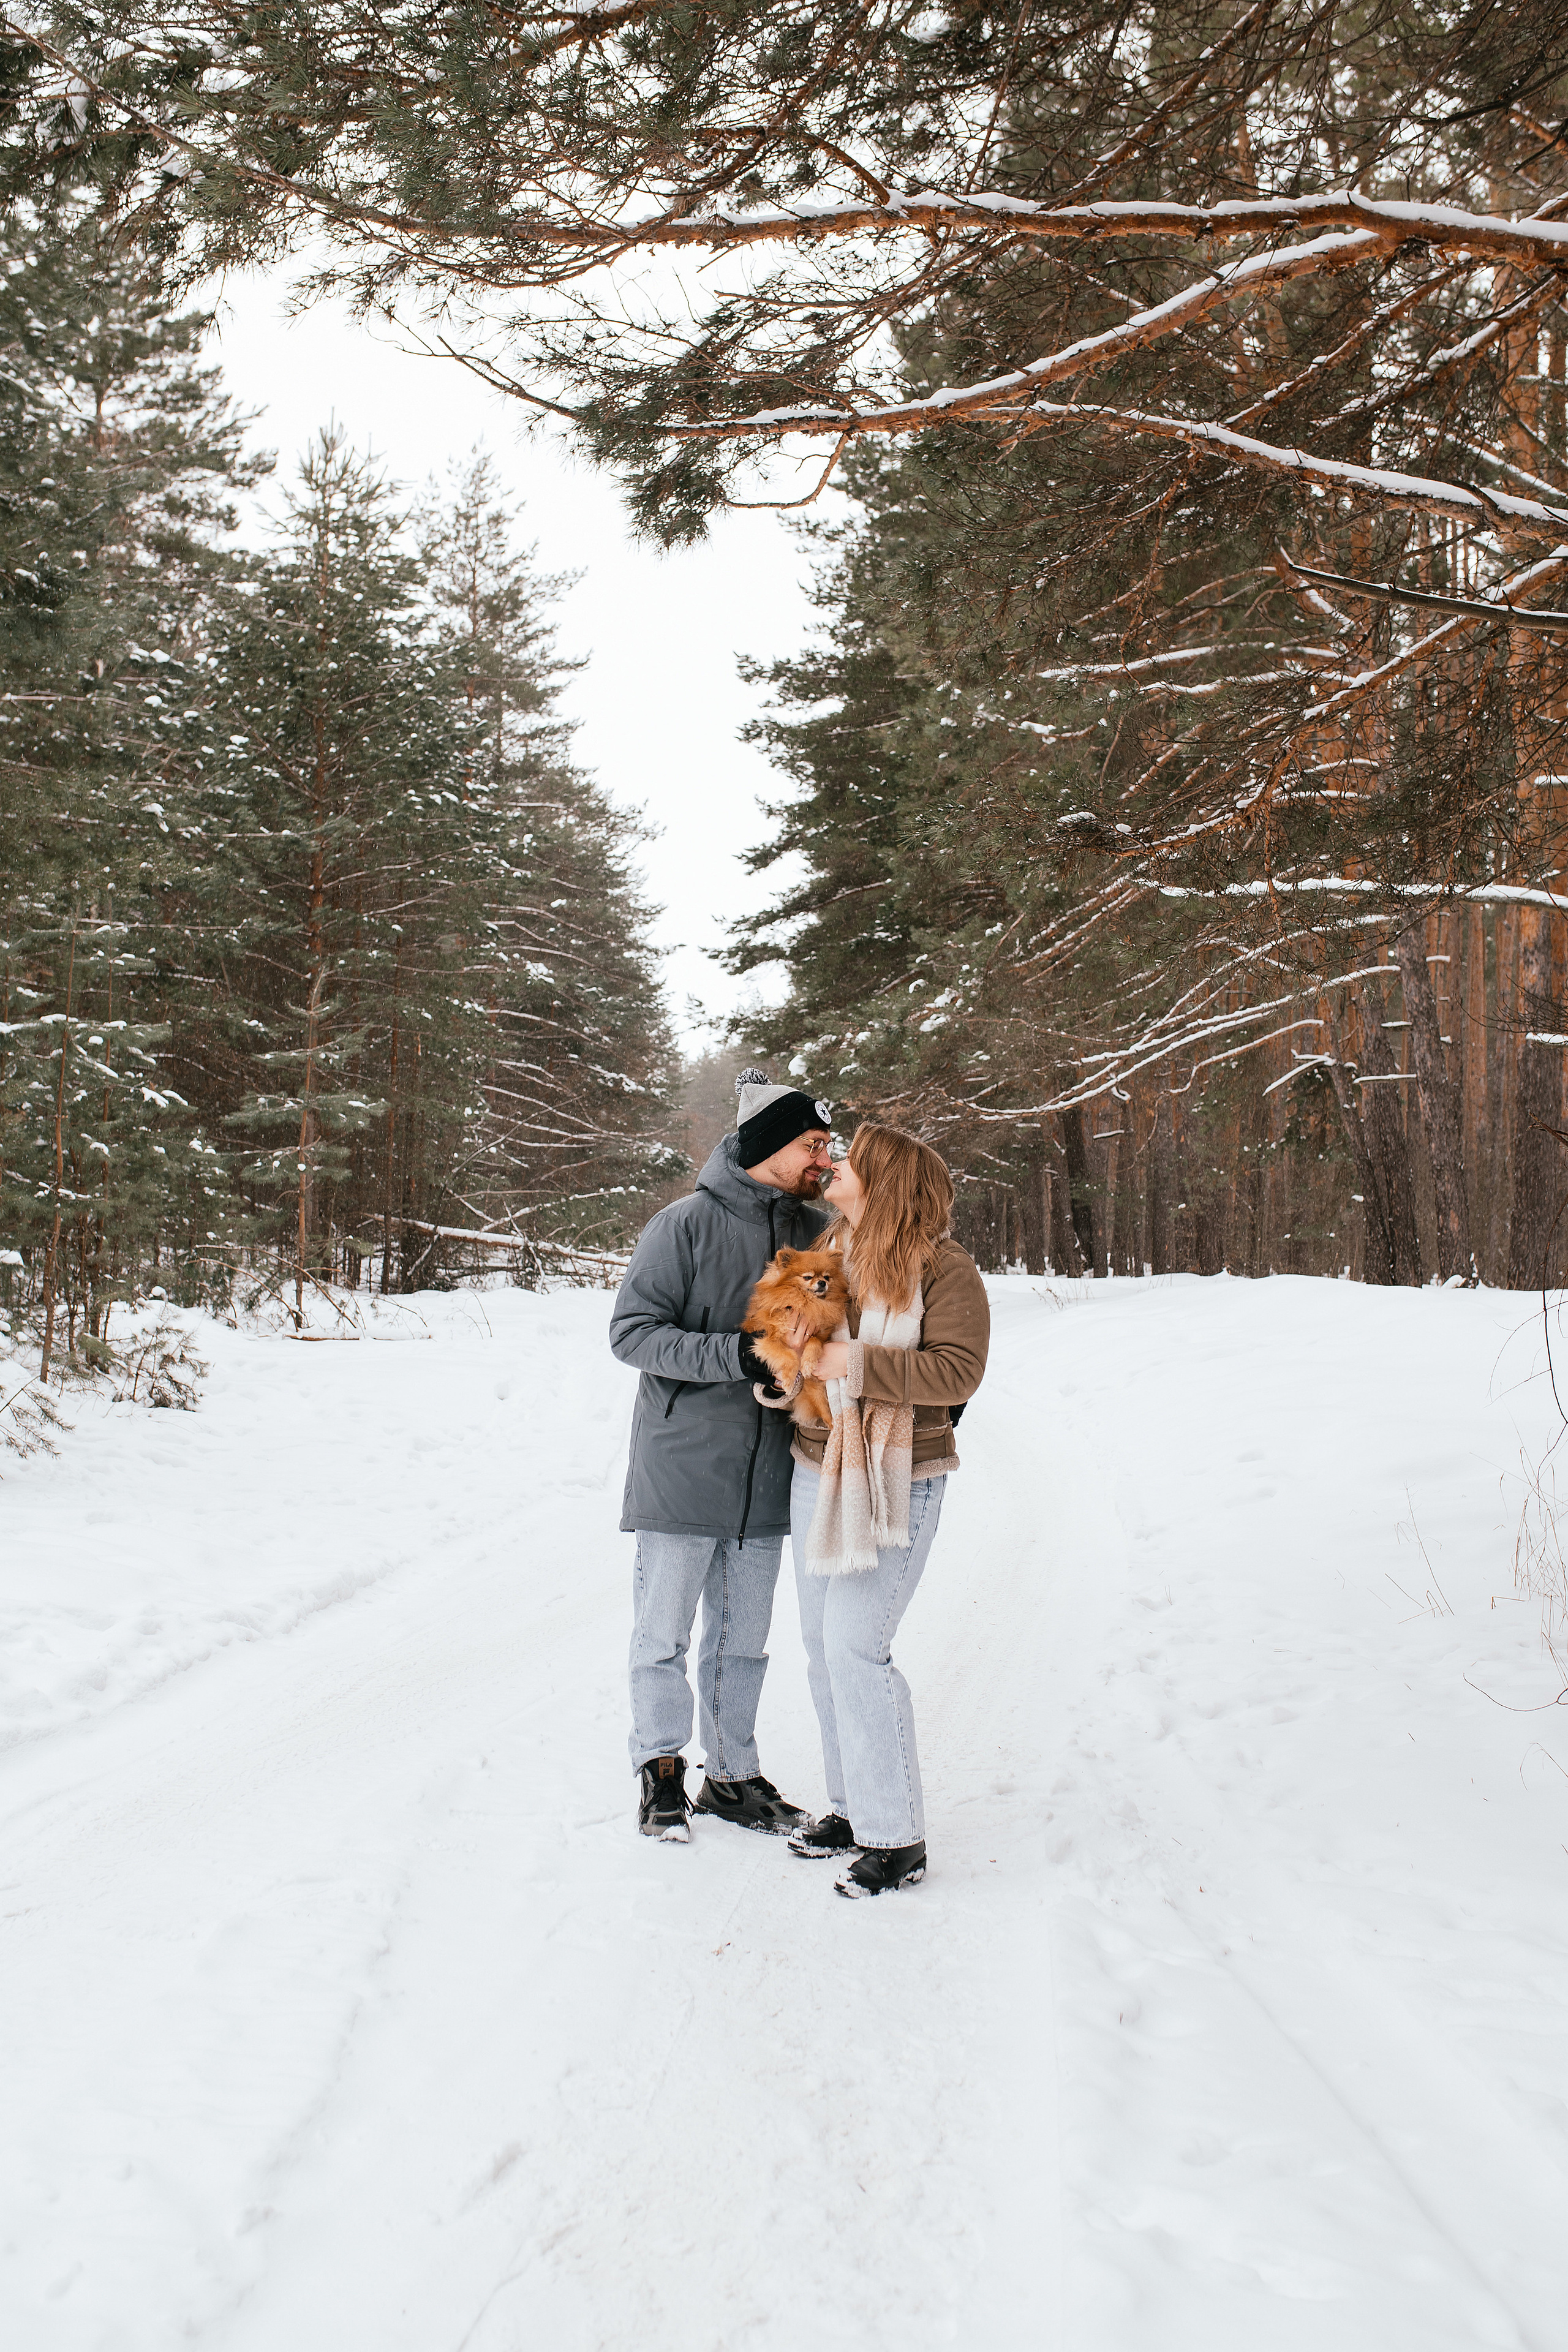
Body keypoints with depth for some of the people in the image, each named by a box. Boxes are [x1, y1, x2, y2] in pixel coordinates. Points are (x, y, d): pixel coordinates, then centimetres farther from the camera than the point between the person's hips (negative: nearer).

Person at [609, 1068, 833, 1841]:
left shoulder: (817, 1231, 4)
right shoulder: (688, 1224, -12)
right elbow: (632, 1331, -14)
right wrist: (736, 1356, -24)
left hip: (767, 1475, 5)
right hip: (681, 1467, -5)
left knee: (743, 1637, 15)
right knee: (665, 1632, 5)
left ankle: (733, 1775, 28)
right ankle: (661, 1765, 23)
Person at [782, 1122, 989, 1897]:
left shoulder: (943, 1268, -11)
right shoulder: (825, 1251, 9)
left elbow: (958, 1369, -21)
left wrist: (856, 1363, -23)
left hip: (893, 1485, -8)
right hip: (814, 1474, 8)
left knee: (854, 1646, -11)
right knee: (822, 1645, 13)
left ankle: (897, 1839, 0)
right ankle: (852, 1809, 27)